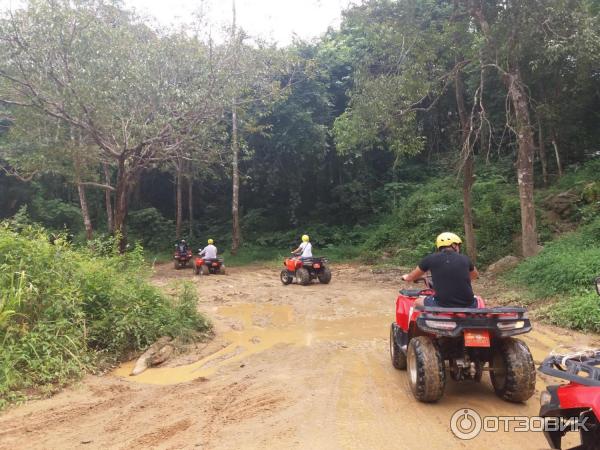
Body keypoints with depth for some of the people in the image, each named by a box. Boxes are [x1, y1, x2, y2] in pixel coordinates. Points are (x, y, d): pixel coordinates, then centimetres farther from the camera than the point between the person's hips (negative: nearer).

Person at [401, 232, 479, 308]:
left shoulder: (430, 259, 1)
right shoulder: (464, 259, 6)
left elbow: (411, 277, 14)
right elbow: (475, 275, 29)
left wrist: (405, 277, 37)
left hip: (442, 306, -2)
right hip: (467, 307, 2)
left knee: (417, 303, 24)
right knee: (475, 301, 35)